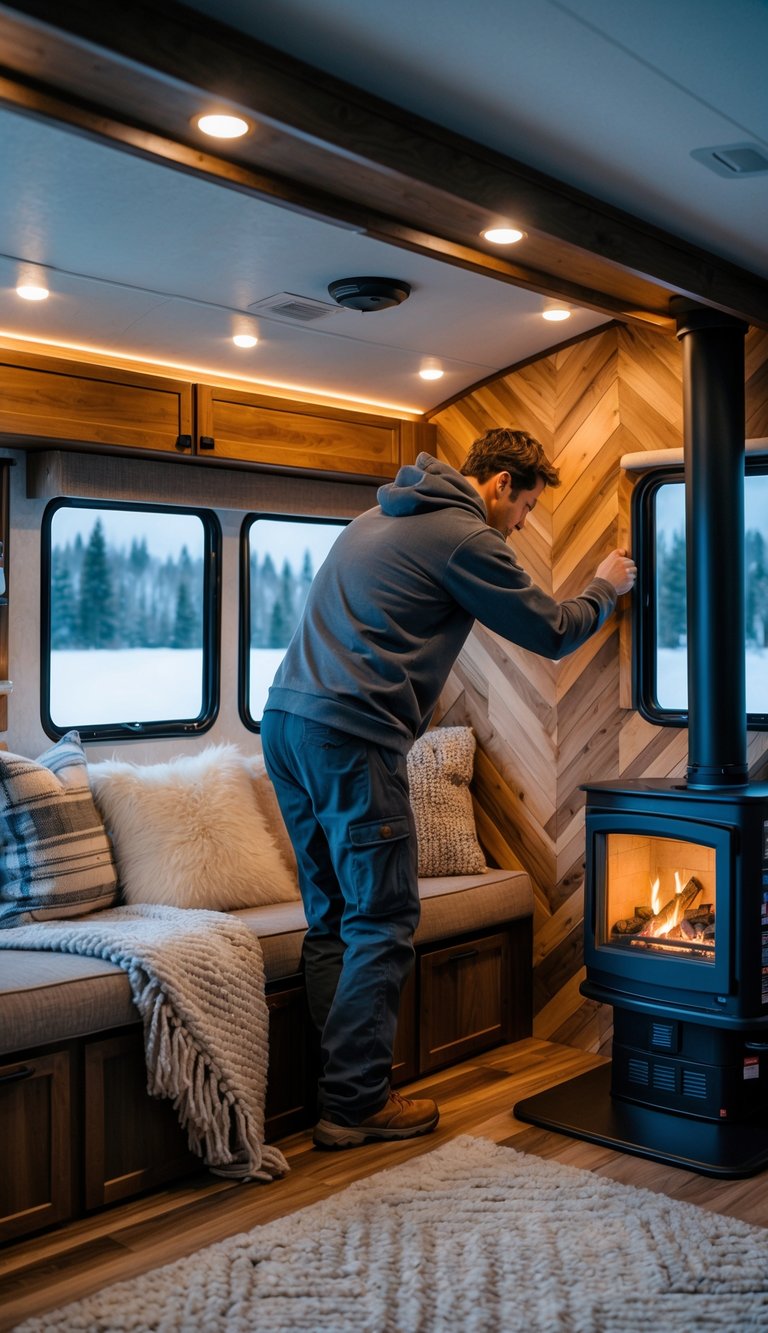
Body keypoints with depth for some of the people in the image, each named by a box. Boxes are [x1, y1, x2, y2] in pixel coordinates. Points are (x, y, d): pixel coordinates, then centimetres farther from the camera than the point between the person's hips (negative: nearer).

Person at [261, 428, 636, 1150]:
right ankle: (355, 1104, 6)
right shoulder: (466, 538, -5)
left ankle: (340, 1083, 22)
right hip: (350, 737, -9)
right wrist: (606, 586, 20)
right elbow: (552, 633, 2)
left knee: (333, 919, 15)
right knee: (382, 924, 0)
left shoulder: (382, 516, 23)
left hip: (285, 719, 10)